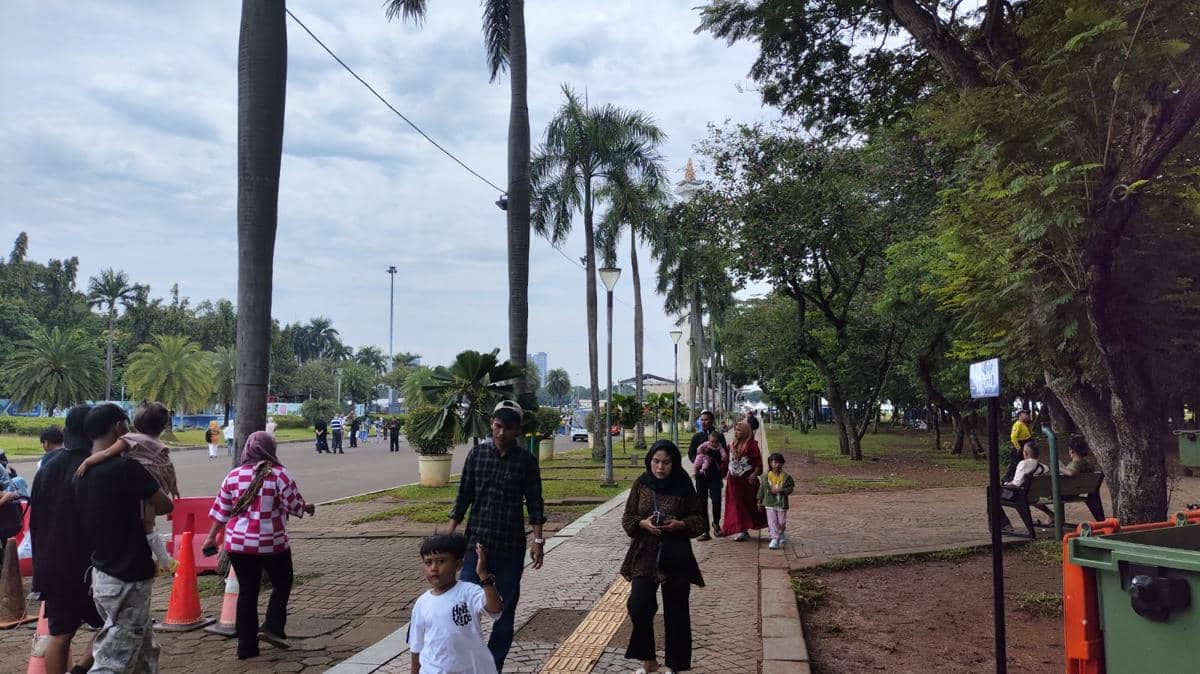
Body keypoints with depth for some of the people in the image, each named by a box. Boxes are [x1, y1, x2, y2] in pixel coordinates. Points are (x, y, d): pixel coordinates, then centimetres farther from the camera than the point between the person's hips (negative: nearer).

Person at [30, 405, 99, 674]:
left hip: (52, 568, 6)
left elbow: (34, 521, 12)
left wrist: (42, 562, 21)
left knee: (59, 636, 13)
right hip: (88, 568, -6)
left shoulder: (46, 468, 5)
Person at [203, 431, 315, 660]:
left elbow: (221, 510, 7)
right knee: (282, 583, 18)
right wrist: (308, 507, 12)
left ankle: (247, 647, 17)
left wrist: (211, 537, 18)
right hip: (271, 543, -4)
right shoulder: (279, 474, -11)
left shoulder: (234, 475, 2)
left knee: (247, 591, 12)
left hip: (238, 544, 4)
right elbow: (295, 506, -9)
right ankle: (272, 627, 3)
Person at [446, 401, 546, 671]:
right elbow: (464, 494, 5)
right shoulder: (477, 453, 0)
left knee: (506, 607, 8)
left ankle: (494, 665, 22)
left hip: (511, 546, 0)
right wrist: (451, 527, 1)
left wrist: (538, 540, -6)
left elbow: (534, 502, 0)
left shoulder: (526, 461, -3)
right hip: (477, 540, 0)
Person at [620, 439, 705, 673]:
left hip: (676, 559, -1)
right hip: (645, 557, 1)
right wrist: (643, 523, -16)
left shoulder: (684, 488, -5)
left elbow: (699, 520, 0)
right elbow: (627, 518, 4)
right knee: (638, 607, -8)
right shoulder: (641, 485, -1)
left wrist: (680, 525, -18)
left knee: (676, 613, 8)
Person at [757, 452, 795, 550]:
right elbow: (762, 488, 5)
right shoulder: (766, 476, -2)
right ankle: (775, 539, -5)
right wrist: (759, 501, 8)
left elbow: (790, 488, -7)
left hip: (781, 504, 0)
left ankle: (781, 534, 40)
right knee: (772, 522, -7)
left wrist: (780, 490, -21)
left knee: (781, 522, 11)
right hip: (770, 504, 0)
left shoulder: (786, 477, -6)